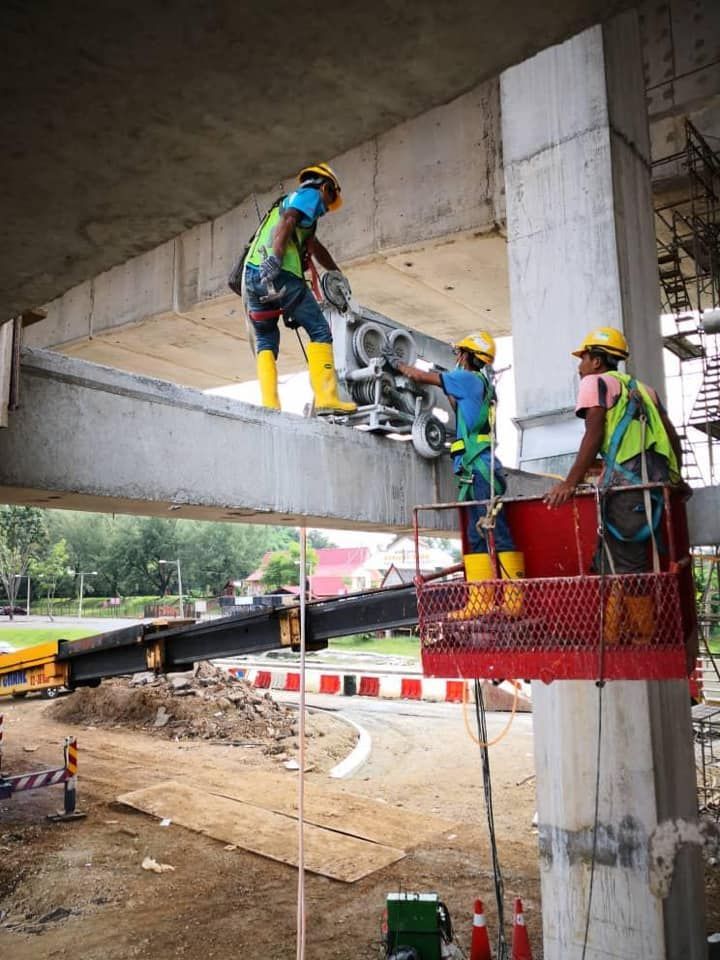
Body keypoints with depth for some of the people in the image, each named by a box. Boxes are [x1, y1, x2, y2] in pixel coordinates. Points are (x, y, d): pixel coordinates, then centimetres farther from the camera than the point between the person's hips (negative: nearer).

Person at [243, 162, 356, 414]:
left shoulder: (290, 200, 36)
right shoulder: (311, 194, 10)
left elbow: (314, 247, 44)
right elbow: (287, 221, -12)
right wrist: (275, 258, -25)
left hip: (252, 275, 8)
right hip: (279, 274, -8)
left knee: (265, 342, 10)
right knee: (320, 331, -3)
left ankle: (269, 405, -3)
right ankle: (326, 398, -12)